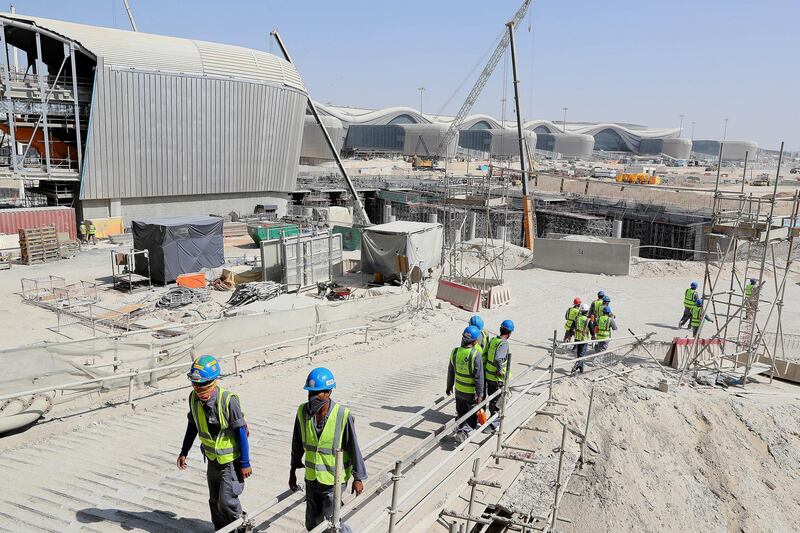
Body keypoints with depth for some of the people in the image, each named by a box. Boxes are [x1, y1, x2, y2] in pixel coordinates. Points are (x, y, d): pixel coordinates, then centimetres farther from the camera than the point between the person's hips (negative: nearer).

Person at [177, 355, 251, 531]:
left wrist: (245, 463, -17)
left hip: (231, 460, -6)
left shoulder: (228, 400, -28)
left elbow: (241, 432, -21)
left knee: (226, 501, -5)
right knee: (215, 502, 17)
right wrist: (184, 452, 11)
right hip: (212, 459, 6)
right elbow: (192, 425, 8)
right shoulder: (194, 398, -9)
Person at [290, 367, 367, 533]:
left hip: (334, 480, -5)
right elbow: (297, 444, 4)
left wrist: (358, 477, -6)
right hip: (312, 478, 5)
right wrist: (292, 471, 12)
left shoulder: (343, 415, -22)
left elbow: (353, 448, -12)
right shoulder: (303, 411, -10)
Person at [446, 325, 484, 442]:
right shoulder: (476, 355, -24)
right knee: (474, 415, 10)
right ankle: (464, 431, -7)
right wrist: (480, 394, -13)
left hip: (458, 389, 5)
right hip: (471, 392, -5)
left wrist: (449, 386, 17)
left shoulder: (455, 352, -7)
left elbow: (451, 371, 5)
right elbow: (479, 377, -20)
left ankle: (459, 428, 31)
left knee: (461, 413, 23)